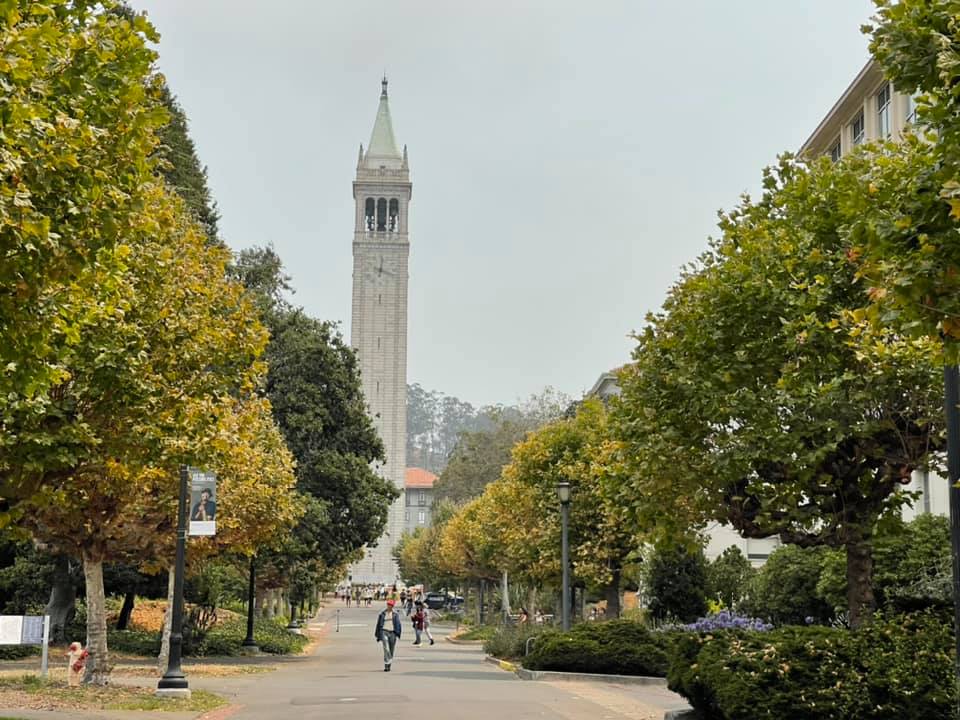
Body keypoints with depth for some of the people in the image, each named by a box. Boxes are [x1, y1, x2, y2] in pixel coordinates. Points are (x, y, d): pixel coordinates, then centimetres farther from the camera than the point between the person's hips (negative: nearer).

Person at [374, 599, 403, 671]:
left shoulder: (395, 614, 6)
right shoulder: (382, 614, 6)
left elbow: (398, 624, 1)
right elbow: (379, 625, 12)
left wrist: (397, 633, -12)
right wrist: (378, 635, 13)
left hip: (392, 632, 1)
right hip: (384, 631, -1)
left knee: (391, 650, 7)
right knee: (386, 648, -16)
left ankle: (389, 665, 21)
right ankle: (386, 665, -19)